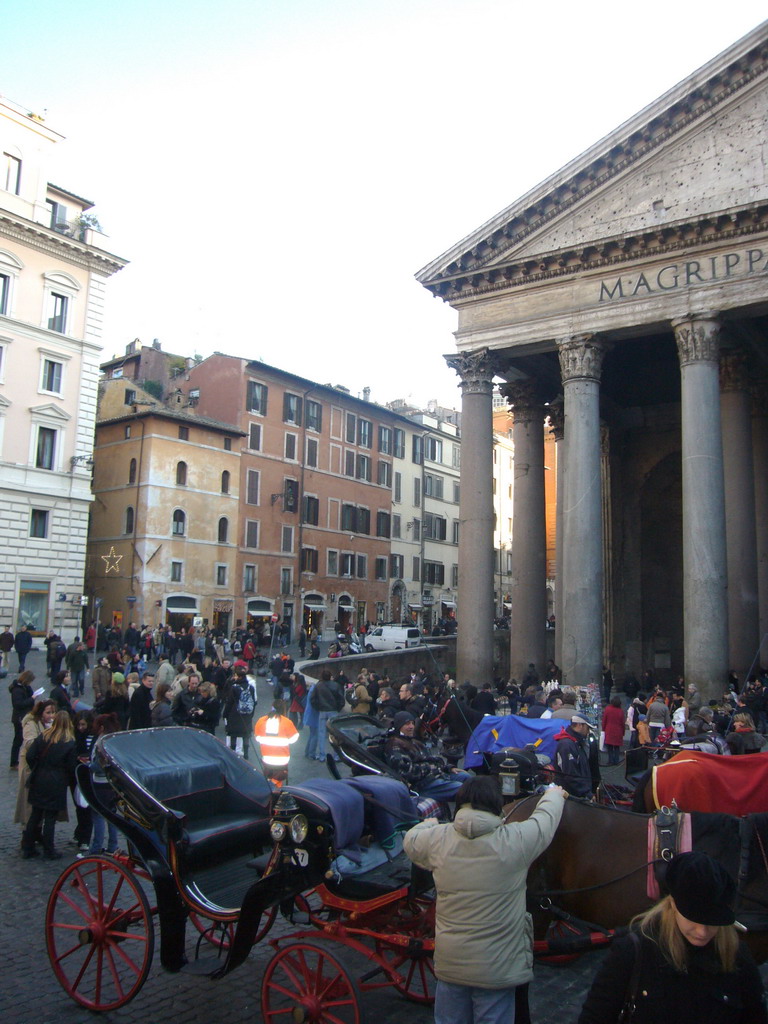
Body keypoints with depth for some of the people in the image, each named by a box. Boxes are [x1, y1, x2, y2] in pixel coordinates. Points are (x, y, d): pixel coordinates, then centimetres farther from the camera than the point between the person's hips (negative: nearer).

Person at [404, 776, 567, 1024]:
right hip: (496, 967, -3)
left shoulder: (438, 839, -10)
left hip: (449, 964, 3)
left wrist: (429, 824, 34)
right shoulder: (515, 841, -18)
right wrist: (554, 795, 23)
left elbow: (410, 841, 12)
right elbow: (545, 818, 1)